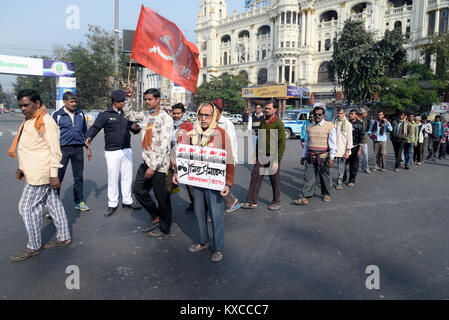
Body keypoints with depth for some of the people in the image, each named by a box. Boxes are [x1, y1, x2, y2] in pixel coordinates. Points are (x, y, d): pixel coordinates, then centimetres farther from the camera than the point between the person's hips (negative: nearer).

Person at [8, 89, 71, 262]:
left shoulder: (45, 121, -14)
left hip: (41, 174, -9)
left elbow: (55, 150, -18)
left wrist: (54, 175, -20)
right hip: (34, 172, 9)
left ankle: (33, 247, 10)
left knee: (27, 206, -3)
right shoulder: (28, 121, 16)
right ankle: (64, 238, 22)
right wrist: (22, 168, 20)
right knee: (53, 203, 13)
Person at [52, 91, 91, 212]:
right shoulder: (57, 115, 1)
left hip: (78, 149, 3)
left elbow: (85, 131, 18)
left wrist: (88, 148, 14)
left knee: (78, 177, 10)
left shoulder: (80, 114, 11)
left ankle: (79, 202, 21)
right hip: (63, 149, -3)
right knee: (58, 177, -2)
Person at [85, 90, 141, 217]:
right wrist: (89, 138, -30)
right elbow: (95, 127, -10)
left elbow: (134, 130, 18)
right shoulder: (105, 115, -2)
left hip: (126, 150, 5)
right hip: (112, 152, -5)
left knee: (127, 177, 11)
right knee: (113, 178, 0)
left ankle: (127, 200, 24)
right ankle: (112, 204, 12)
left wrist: (135, 128, -7)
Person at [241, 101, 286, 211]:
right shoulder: (263, 122, 12)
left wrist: (277, 160, -16)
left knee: (275, 180, 6)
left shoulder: (278, 123, -9)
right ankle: (252, 202, 10)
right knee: (255, 177, 2)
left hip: (273, 157, -6)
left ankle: (276, 202, 23)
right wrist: (255, 156, 15)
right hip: (261, 156, 6)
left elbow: (282, 142, -12)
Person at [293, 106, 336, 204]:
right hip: (310, 156, 4)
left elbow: (333, 143, -6)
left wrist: (331, 158, -13)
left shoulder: (329, 126, -2)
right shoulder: (310, 127, 12)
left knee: (325, 177, 8)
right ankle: (305, 197, -1)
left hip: (323, 156, -3)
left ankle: (326, 194, 28)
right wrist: (303, 156, 17)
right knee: (308, 177, -1)